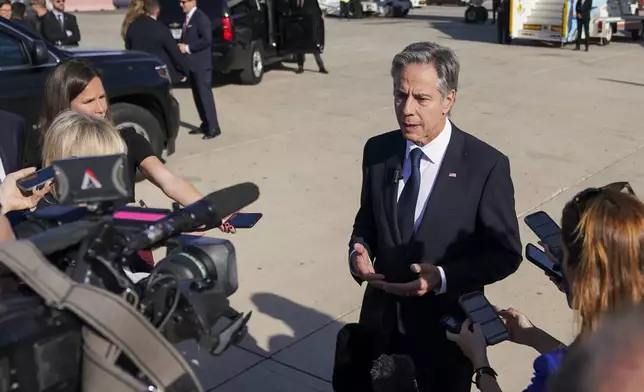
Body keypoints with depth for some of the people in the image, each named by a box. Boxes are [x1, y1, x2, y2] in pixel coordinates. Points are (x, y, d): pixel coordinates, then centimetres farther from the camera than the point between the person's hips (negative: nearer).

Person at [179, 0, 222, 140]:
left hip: (201, 64, -9)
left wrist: (188, 48, -18)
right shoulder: (188, 18, 15)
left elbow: (207, 40, -23)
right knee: (197, 95, 12)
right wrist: (181, 46, 2)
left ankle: (213, 127, -3)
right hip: (191, 64, 9)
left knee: (205, 95, -7)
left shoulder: (201, 18, -13)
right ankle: (205, 124, 20)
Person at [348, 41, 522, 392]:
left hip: (446, 327, -3)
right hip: (383, 319, 4)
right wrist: (358, 250, -13)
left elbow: (505, 253, -11)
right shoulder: (377, 151, -5)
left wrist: (442, 278, -25)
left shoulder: (486, 165, -18)